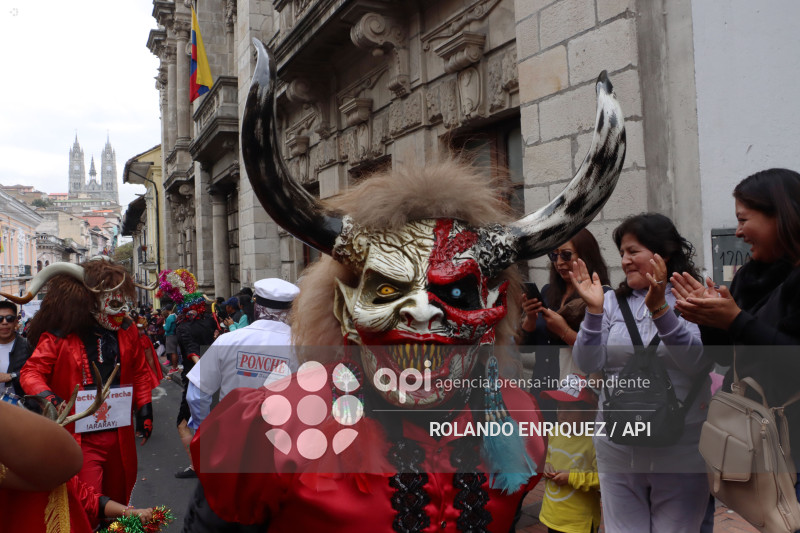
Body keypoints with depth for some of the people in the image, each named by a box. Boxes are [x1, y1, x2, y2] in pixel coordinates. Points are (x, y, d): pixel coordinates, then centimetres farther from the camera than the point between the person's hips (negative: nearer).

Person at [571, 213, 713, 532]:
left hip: (680, 453, -2)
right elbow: (589, 365, -3)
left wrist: (659, 309, -28)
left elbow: (699, 362, -19)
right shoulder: (613, 302, 4)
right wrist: (593, 310, -14)